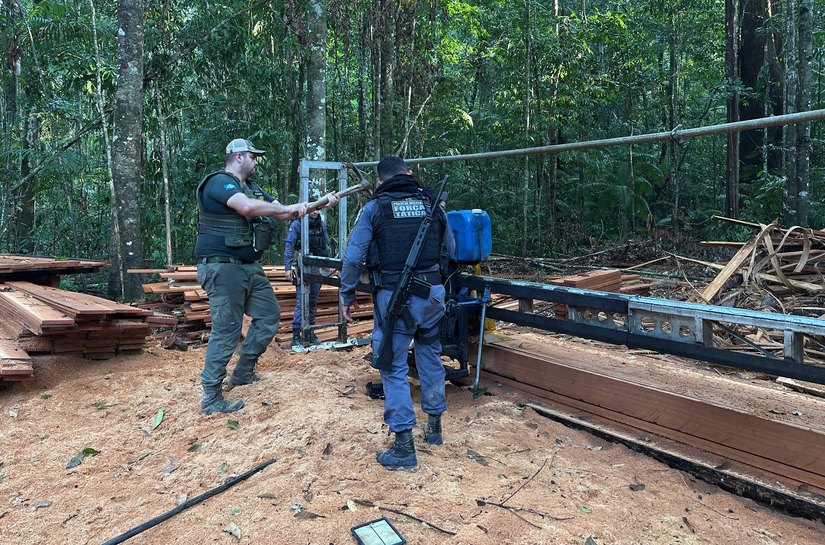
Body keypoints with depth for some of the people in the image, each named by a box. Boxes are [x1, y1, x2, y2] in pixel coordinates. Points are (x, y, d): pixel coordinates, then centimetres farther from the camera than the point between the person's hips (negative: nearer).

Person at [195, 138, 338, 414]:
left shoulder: (252, 188, 17)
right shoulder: (219, 182, -12)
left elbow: (282, 213, 17)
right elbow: (247, 207, -30)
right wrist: (289, 208, -20)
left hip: (250, 267, 10)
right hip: (223, 267, -10)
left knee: (269, 315, 15)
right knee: (226, 331, -8)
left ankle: (243, 371, 29)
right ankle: (211, 399, 2)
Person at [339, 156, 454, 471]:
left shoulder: (374, 208, -2)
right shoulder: (432, 202, 6)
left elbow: (353, 256, -7)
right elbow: (451, 248, 10)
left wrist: (348, 296, 4)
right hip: (433, 293, 4)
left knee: (394, 368, 4)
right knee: (431, 357, 20)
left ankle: (404, 447, 4)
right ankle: (434, 426, 33)